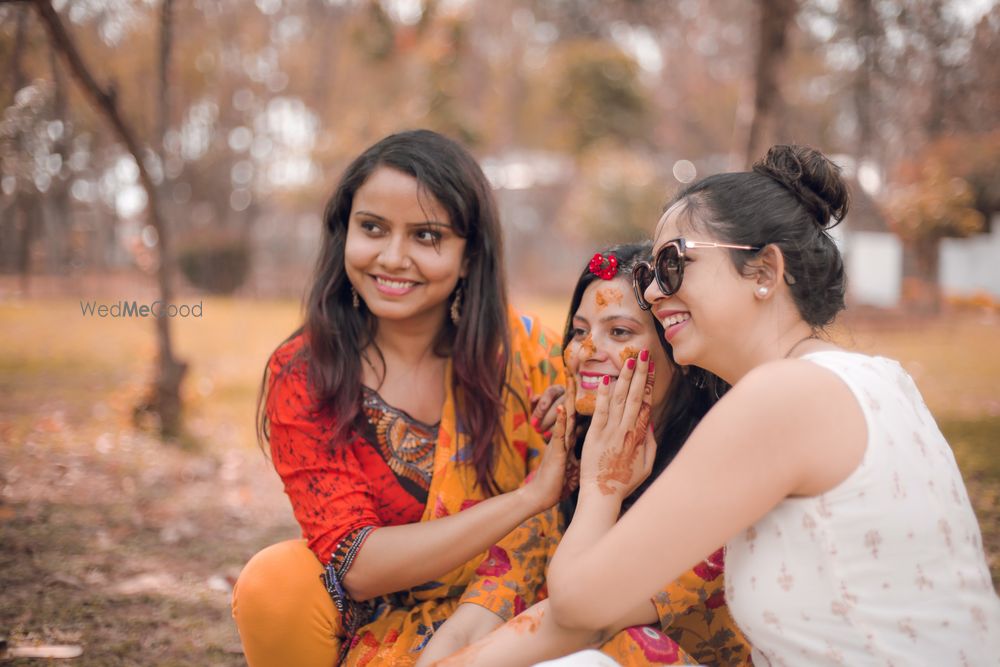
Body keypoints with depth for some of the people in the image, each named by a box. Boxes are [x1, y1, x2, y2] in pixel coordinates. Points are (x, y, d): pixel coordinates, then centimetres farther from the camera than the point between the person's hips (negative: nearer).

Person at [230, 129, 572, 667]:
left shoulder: (524, 353, -9)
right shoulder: (301, 375, -11)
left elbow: (543, 540, -6)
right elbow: (354, 564, -20)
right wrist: (532, 495, -26)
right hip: (371, 620, 1)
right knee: (275, 582, -27)